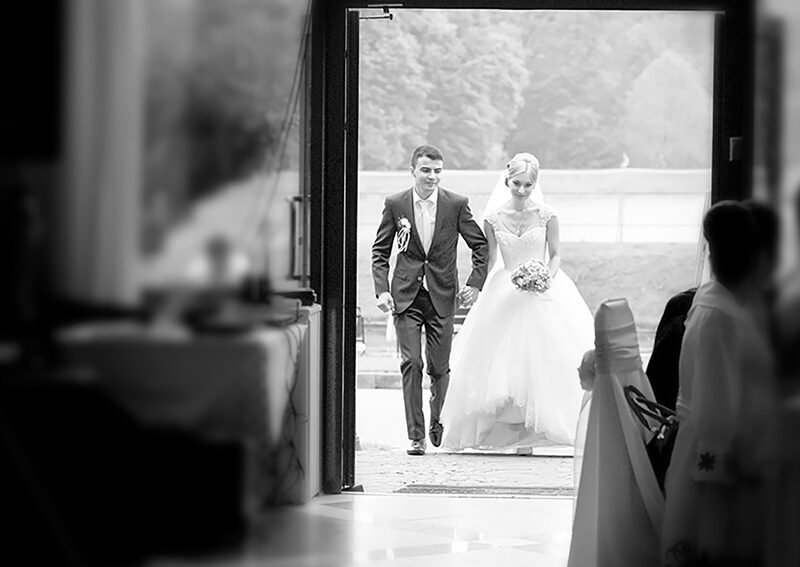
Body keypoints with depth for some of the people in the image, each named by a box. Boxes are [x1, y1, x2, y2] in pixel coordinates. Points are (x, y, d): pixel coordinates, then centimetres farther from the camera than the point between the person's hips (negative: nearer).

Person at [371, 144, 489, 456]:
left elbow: (481, 245, 6)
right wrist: (382, 289, -5)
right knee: (411, 364, -9)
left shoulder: (457, 204, -2)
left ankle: (439, 426, 30)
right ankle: (416, 435, -4)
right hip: (406, 297, 0)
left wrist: (475, 283, -3)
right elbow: (380, 251, 6)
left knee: (439, 367, 6)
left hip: (442, 297, 0)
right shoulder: (394, 204, 0)